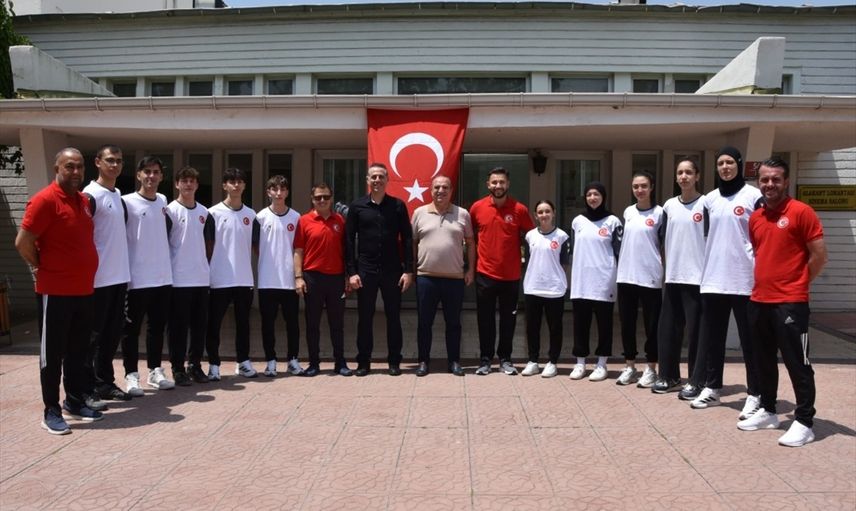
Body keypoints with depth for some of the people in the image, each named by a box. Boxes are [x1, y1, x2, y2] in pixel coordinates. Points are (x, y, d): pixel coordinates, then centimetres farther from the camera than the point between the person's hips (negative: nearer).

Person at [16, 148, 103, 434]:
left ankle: (75, 403, 26)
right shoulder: (45, 200, -13)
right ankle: (52, 412, 11)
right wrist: (41, 268, -2)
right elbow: (23, 242, -16)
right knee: (53, 353, 2)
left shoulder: (83, 200, 11)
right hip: (55, 291, -7)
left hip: (84, 290, 7)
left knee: (78, 352, 14)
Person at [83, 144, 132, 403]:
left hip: (120, 275, 8)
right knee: (94, 334, 0)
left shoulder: (118, 195, 14)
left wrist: (122, 265, 16)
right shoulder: (90, 196, -12)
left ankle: (105, 382, 22)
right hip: (99, 278, -8)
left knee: (113, 333, 12)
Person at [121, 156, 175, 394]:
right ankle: (131, 375, 10)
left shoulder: (162, 201, 11)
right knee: (132, 328, 2)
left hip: (163, 276, 6)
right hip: (137, 278, -6)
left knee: (158, 327, 13)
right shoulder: (127, 202, -8)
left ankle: (155, 371, 23)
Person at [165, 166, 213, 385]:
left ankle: (195, 365, 19)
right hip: (179, 279, -5)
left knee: (200, 324, 9)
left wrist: (206, 264, 12)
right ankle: (178, 368, 10)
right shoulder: (170, 210, -5)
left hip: (201, 278, 5)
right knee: (178, 326, 1)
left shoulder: (204, 212, 11)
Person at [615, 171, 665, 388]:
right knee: (627, 323, 9)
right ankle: (629, 366, 20)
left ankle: (651, 368, 14)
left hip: (650, 278, -4)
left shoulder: (659, 213, -3)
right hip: (626, 276, 5)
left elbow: (666, 245, -3)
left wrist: (665, 272, -6)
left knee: (651, 325, 4)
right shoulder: (628, 212, 10)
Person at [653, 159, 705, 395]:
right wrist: (666, 267, 13)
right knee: (668, 328, 8)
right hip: (673, 277, 5)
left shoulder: (705, 203, -3)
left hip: (696, 277, -5)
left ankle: (695, 380, 11)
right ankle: (668, 376, 20)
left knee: (695, 330, 0)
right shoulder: (669, 205, 11)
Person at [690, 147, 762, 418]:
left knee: (750, 339, 3)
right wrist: (706, 266, 13)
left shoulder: (753, 196, -2)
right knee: (712, 337, 10)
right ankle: (711, 388, 22)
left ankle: (755, 395, 11)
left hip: (744, 279, -5)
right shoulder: (711, 199, 12)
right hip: (714, 279, 5)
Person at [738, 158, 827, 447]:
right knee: (764, 361, 15)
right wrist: (766, 281, 13)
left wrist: (797, 283, 0)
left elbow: (819, 255, -9)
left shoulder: (801, 212, -9)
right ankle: (768, 411, 28)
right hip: (759, 301, 7)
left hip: (790, 303, -7)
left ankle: (804, 422, 8)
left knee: (797, 363, -1)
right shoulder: (755, 218, 12)